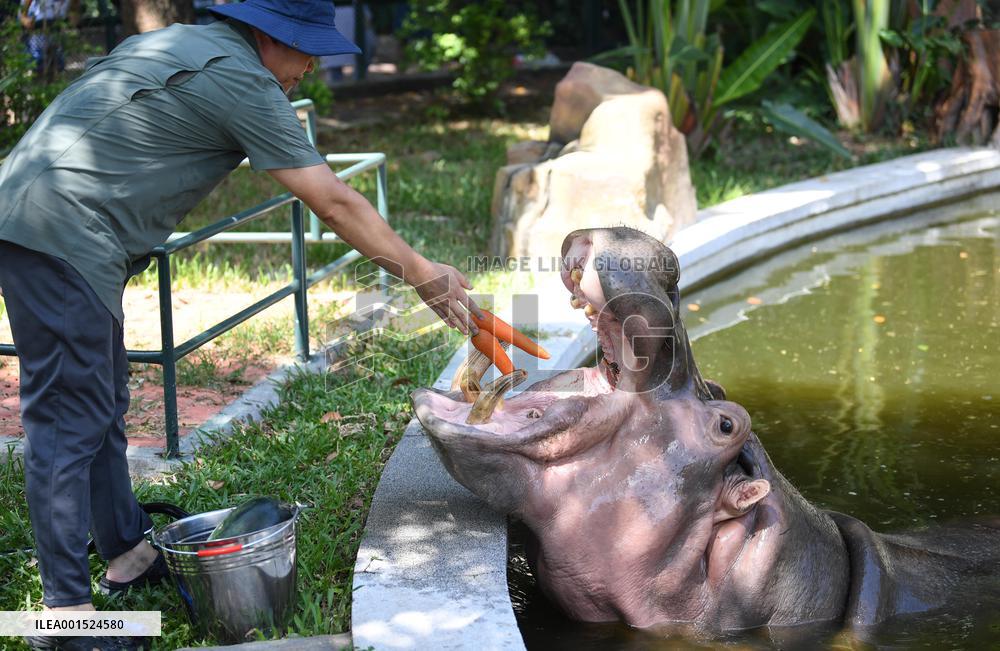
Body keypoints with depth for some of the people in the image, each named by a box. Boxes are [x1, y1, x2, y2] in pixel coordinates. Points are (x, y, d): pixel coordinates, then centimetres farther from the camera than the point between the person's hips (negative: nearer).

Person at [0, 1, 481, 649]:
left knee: (103, 406, 17)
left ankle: (129, 553, 29)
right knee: (70, 421, -7)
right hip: (61, 237, -10)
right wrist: (424, 276, -3)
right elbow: (334, 203, -10)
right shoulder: (241, 82, -11)